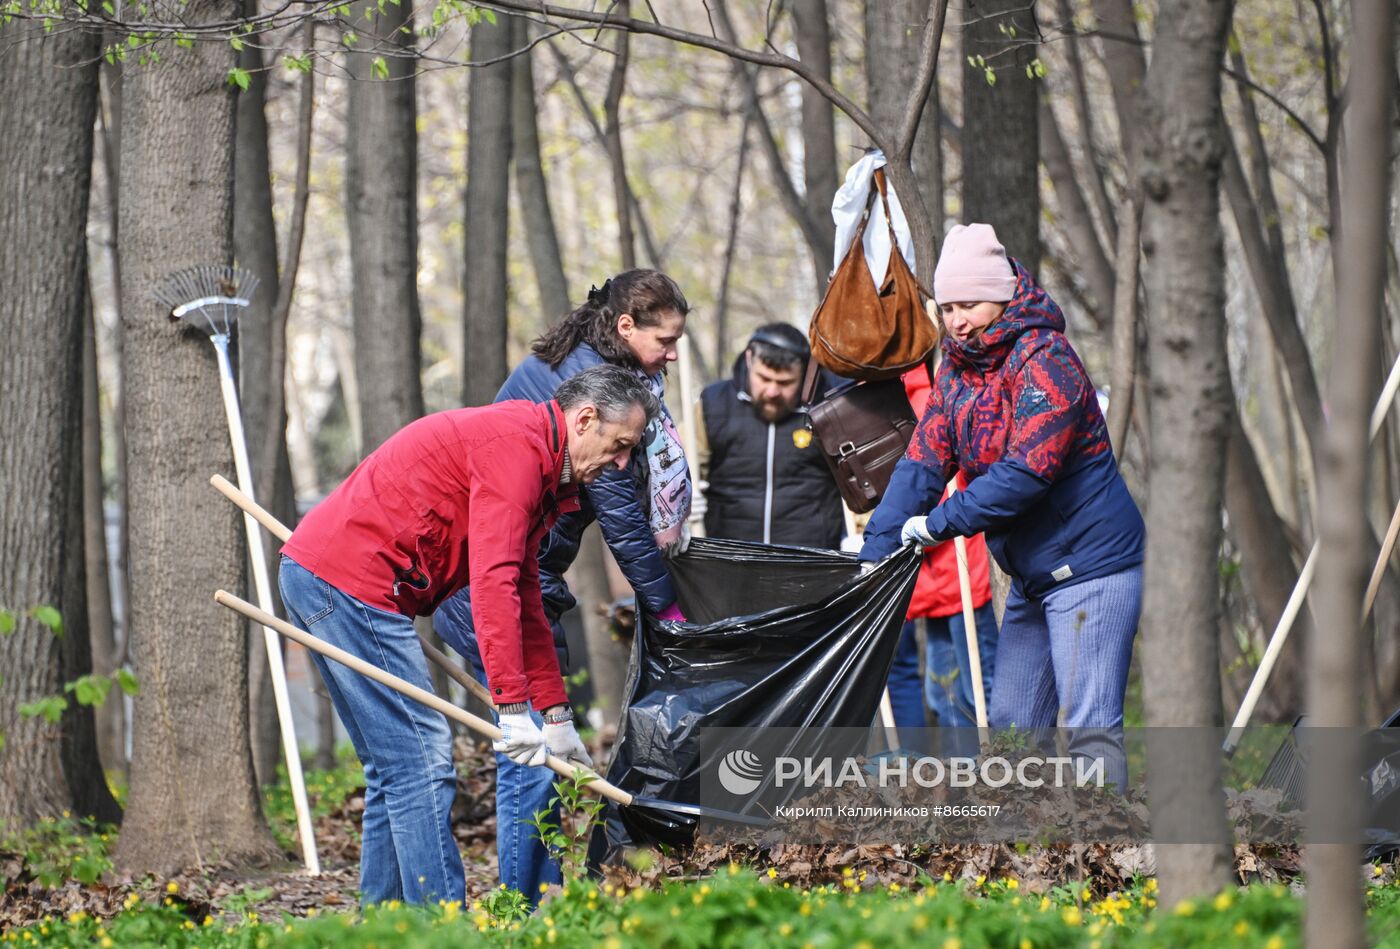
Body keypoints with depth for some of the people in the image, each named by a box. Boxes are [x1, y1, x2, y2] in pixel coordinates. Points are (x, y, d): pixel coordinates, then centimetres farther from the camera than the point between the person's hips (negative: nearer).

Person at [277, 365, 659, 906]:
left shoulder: (539, 473, 20)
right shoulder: (516, 444, -14)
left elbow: (525, 598, 26)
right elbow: (493, 582, -22)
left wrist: (556, 715, 25)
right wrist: (514, 709, -24)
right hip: (352, 582, -11)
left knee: (394, 771, 15)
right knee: (423, 765, -11)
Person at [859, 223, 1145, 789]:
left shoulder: (1044, 364, -17)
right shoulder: (957, 370, 9)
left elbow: (1025, 472, -25)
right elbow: (923, 462, 4)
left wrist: (939, 522, -19)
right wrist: (876, 553, -6)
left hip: (1090, 567, -9)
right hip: (1032, 574, 9)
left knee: (1089, 727, -14)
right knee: (1011, 726, 12)